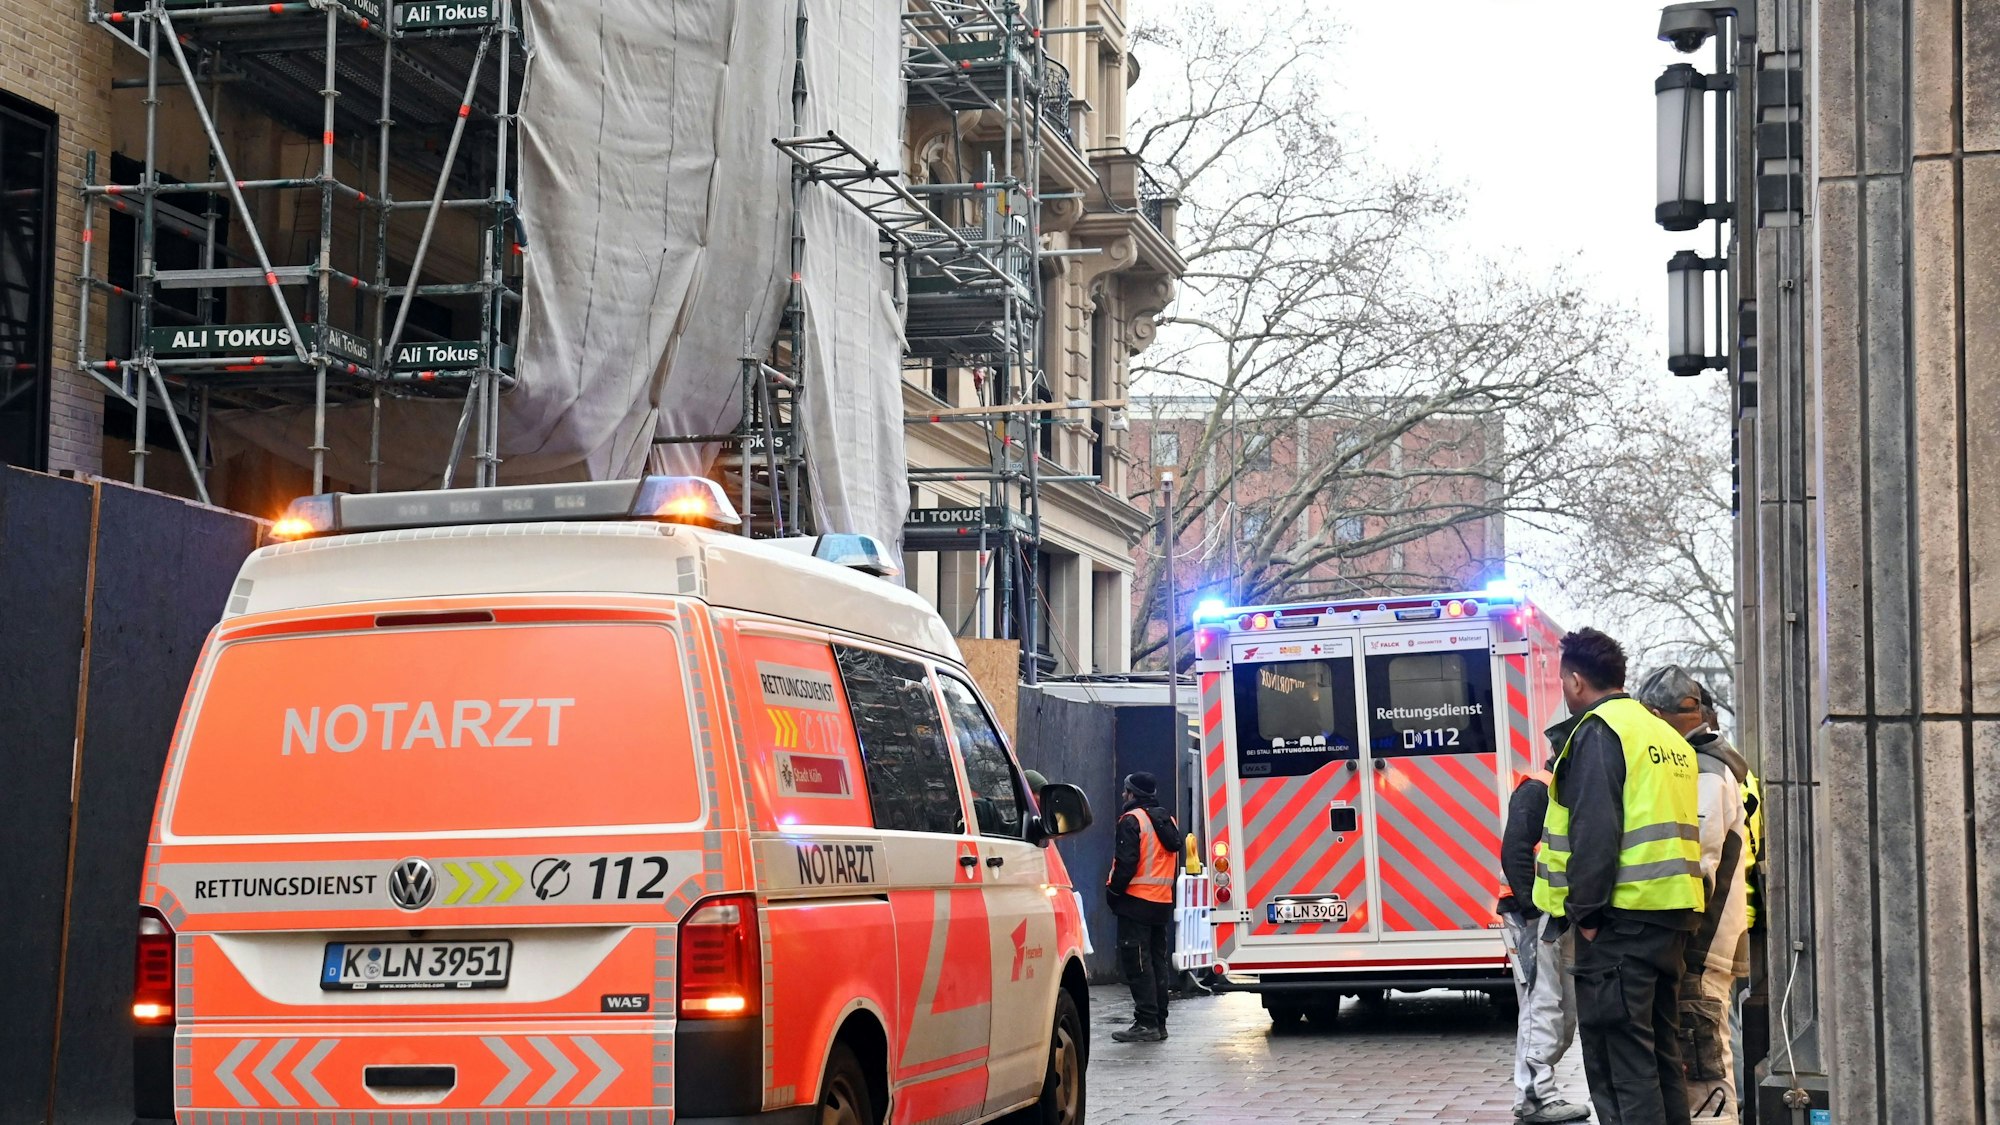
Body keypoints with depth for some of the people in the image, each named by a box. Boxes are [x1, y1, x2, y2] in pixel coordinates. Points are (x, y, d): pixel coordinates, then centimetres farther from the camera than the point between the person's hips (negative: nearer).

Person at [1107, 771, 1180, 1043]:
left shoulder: (1132, 820, -11)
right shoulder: (1167, 821, 16)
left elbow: (1126, 862, -17)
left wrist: (1114, 890, -7)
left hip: (1136, 900, -9)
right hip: (1163, 902, 9)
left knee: (1137, 963, -7)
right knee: (1159, 962, 12)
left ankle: (1146, 1023, -11)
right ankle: (1159, 1022, 14)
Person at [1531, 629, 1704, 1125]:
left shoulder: (1598, 732, -9)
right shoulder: (1665, 735, 19)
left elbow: (1594, 829, -18)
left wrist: (1585, 911, -15)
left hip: (1621, 917, -9)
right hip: (1673, 915, 9)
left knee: (1618, 1058, -8)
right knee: (1661, 1050, 15)